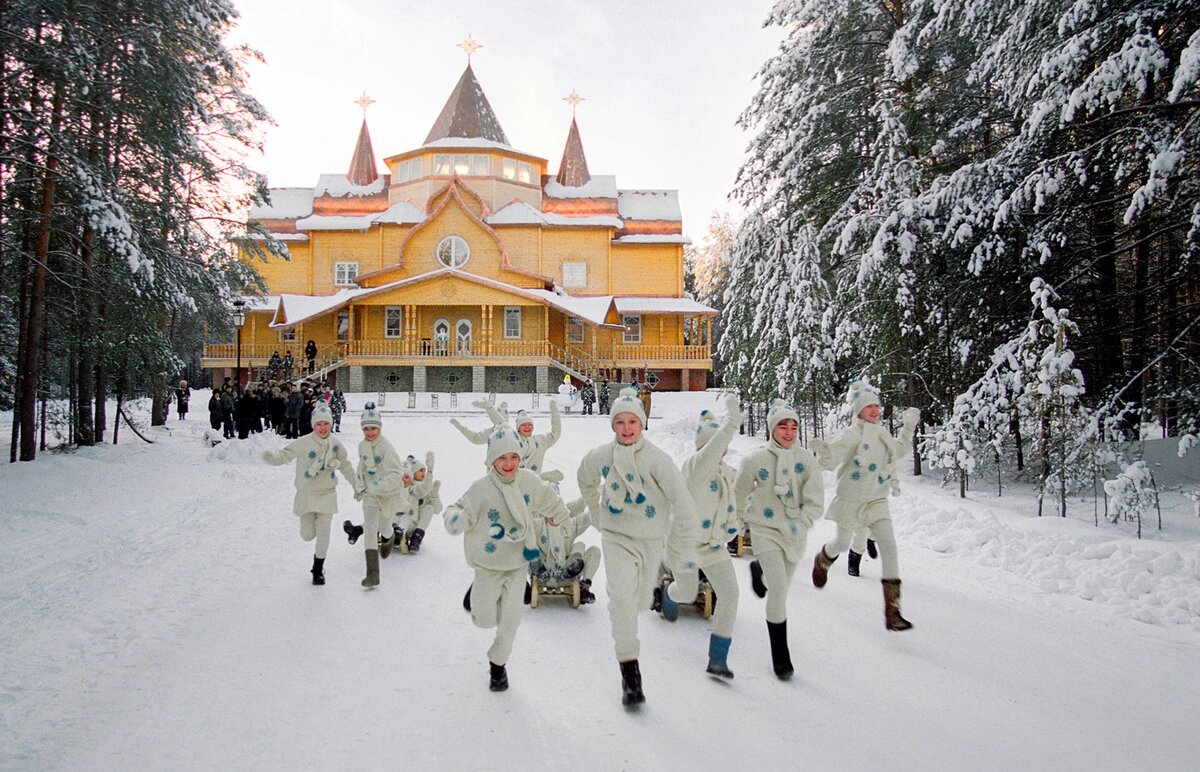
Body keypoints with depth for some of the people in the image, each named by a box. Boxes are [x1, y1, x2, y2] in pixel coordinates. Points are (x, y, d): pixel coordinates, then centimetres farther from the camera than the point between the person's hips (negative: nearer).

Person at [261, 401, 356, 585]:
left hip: (327, 494, 2)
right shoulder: (303, 443, -18)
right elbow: (284, 455, -22)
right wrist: (271, 456, -46)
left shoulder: (335, 443, -6)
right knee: (307, 535, 6)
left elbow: (345, 465, 9)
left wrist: (357, 485, 17)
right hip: (306, 494, -2)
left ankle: (318, 568, 21)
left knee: (323, 533, -1)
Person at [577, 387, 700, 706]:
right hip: (616, 537, 0)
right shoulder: (600, 456, -9)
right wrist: (597, 515, 20)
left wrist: (684, 551, -15)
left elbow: (683, 503, -17)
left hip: (651, 539, 0)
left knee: (640, 602, 14)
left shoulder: (656, 459, -19)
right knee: (621, 597, -21)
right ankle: (629, 671, -8)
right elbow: (586, 480, 16)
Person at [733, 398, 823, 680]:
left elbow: (815, 500, -3)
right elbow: (740, 492, 7)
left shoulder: (806, 459, -6)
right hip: (766, 530, -3)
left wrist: (800, 524, -12)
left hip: (795, 533, 3)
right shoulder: (756, 460, -10)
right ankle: (780, 656, -4)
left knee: (780, 587, 19)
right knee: (778, 589, -15)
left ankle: (759, 571, 55)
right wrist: (745, 519, 15)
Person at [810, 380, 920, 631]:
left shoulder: (882, 434, 5)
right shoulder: (852, 433, -16)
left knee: (889, 548, -10)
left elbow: (899, 450, 25)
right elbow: (831, 460, -25)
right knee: (842, 544, 14)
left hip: (877, 501, 5)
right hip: (851, 500, -5)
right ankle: (822, 560, 54)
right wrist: (824, 452, -46)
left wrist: (909, 426, 17)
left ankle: (892, 611, -9)